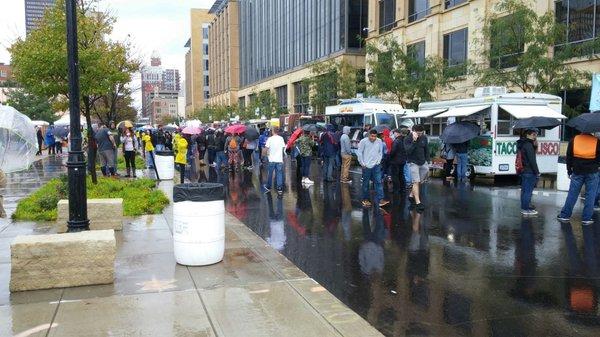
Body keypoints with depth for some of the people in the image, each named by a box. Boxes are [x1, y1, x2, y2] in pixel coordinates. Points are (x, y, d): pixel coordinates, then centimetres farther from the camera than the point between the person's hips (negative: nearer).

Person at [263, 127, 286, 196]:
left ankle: (268, 187, 26)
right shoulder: (281, 138, -1)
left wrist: (266, 154, 8)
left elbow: (266, 148, -11)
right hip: (279, 159, 2)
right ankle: (280, 189, 3)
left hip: (272, 159, -1)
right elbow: (283, 148, 4)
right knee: (279, 174, 5)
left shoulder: (270, 139, -9)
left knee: (270, 174, 13)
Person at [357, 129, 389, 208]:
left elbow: (381, 152, 12)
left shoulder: (379, 141, 2)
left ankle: (380, 199, -5)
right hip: (366, 166, -2)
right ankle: (365, 199, 19)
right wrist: (362, 163, -5)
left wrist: (378, 161, 3)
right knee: (366, 183, 6)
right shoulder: (363, 141, -6)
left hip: (376, 165, 2)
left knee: (378, 182, -4)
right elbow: (359, 153, -3)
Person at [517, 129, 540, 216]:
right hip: (529, 172, -10)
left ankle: (524, 208, 21)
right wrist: (537, 172, -14)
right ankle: (526, 209, -2)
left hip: (523, 171, 10)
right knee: (528, 191, -5)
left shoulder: (522, 144, 15)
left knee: (524, 190, 14)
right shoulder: (529, 145, -16)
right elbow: (532, 160, -17)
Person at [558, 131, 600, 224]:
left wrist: (569, 170, 11)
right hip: (592, 172, -2)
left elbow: (568, 156, 3)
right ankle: (586, 218, 6)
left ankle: (565, 215, 11)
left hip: (577, 172, 2)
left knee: (572, 194, 8)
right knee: (590, 196, 5)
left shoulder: (574, 140, -1)